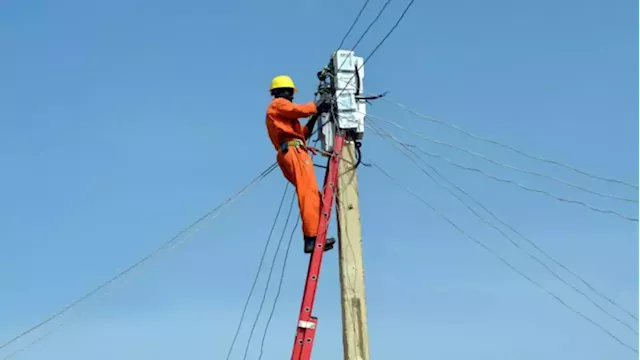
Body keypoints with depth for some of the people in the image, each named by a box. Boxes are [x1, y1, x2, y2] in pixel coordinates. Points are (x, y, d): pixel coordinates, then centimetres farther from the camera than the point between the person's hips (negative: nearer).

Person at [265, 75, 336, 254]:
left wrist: (315, 116, 21)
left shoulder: (280, 111, 35)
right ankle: (312, 238, -30)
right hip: (294, 151, -10)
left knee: (313, 195, 5)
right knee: (308, 194, -20)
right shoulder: (278, 104, 7)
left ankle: (313, 238, -4)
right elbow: (300, 110, -12)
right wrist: (318, 104, 3)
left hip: (291, 154, 10)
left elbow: (303, 133, 29)